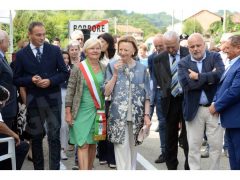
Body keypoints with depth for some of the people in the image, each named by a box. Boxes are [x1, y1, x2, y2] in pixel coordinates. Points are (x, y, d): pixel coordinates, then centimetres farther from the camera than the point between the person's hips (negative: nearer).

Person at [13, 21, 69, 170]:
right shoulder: (21, 54, 0)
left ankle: (55, 168, 10)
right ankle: (38, 167, 23)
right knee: (36, 136, 11)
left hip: (52, 98, 0)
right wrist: (31, 80, -16)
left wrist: (50, 81, -15)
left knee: (54, 136, 2)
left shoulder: (55, 50, 1)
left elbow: (64, 73, 1)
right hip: (33, 100, 1)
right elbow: (17, 79, 2)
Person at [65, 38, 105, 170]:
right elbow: (70, 90, -4)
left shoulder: (104, 68, 7)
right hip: (82, 111, -4)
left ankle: (89, 170, 24)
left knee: (92, 143, 10)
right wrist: (68, 112, -8)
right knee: (83, 144, -8)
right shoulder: (78, 68, -5)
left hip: (98, 110, 4)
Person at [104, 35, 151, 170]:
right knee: (122, 149, -4)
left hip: (136, 115, 2)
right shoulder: (112, 66, 0)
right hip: (118, 115, -2)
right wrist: (115, 74, -11)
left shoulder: (141, 69, 4)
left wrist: (147, 115, -1)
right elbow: (106, 92, -3)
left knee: (133, 148, 12)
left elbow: (147, 95, 6)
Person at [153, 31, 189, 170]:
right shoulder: (159, 59, 1)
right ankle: (171, 166, 21)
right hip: (170, 101, 2)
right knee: (171, 135, 11)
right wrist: (167, 91, -1)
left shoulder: (190, 53, -6)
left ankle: (189, 166, 14)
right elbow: (159, 80, 8)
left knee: (188, 135, 4)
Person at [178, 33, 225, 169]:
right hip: (194, 110, 1)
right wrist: (209, 78, -14)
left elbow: (220, 75, -18)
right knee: (193, 146, 8)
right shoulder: (184, 63, 2)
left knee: (216, 145, 6)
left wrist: (198, 77, -16)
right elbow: (185, 83, -15)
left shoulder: (215, 57, 1)